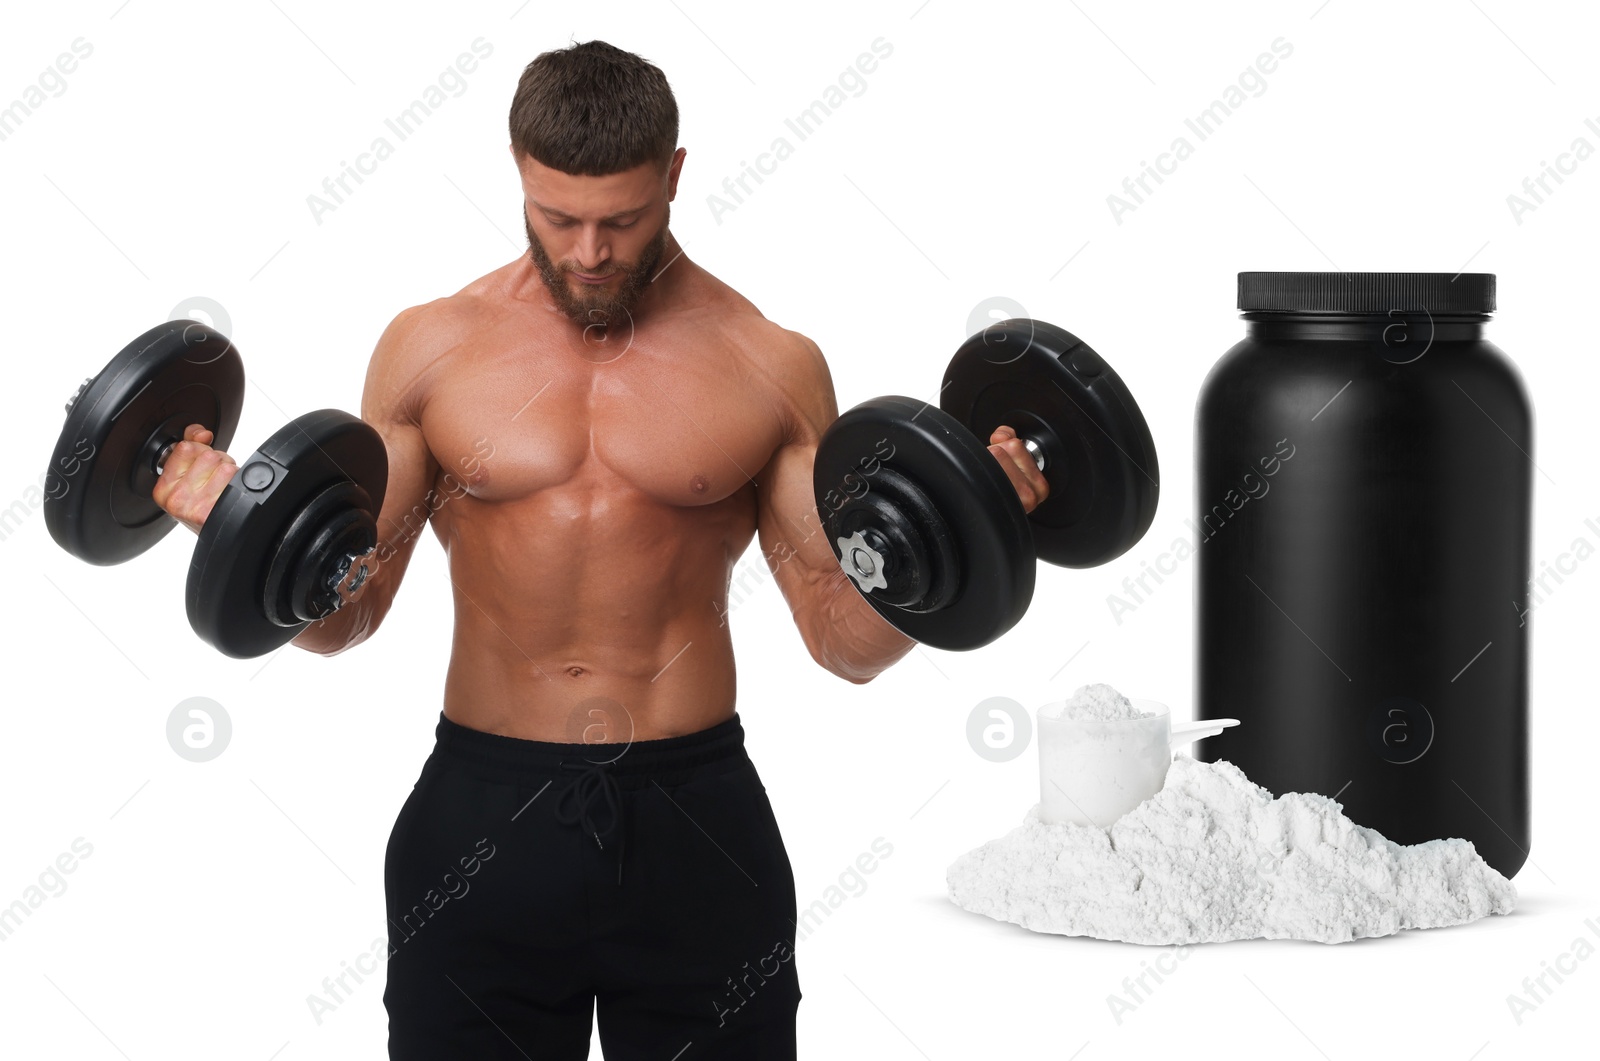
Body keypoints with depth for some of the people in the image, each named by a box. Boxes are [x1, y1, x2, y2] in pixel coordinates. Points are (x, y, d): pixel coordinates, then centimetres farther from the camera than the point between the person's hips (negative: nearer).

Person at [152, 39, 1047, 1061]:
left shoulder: (773, 365, 1)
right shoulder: (432, 346, 2)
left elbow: (848, 642, 1)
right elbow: (345, 613, 5)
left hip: (694, 822, 0)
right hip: (481, 819, 1)